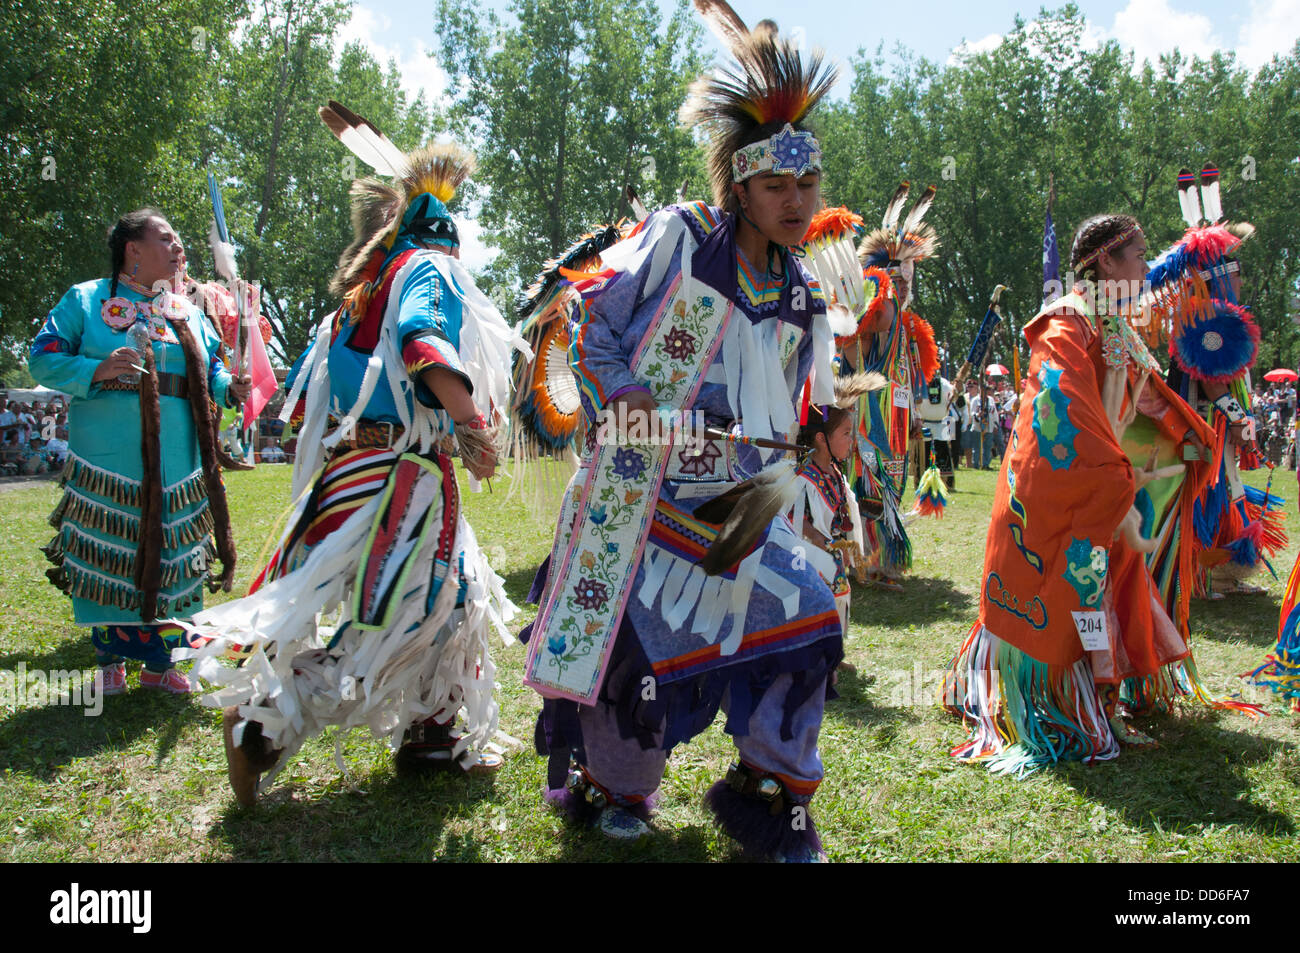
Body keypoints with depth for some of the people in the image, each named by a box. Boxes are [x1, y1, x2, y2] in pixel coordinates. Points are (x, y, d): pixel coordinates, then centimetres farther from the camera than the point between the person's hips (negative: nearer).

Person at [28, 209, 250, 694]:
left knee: (168, 559, 6)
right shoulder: (86, 300, 3)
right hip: (107, 462, -3)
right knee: (109, 558, 2)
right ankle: (111, 659, 19)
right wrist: (96, 370, -20)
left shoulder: (187, 313, 15)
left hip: (176, 467, 4)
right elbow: (43, 359, -3)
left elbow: (211, 369, 16)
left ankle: (158, 661, 21)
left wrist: (230, 388, -6)